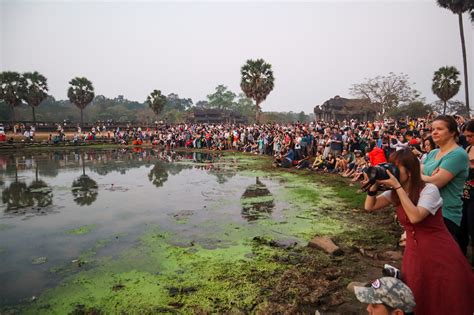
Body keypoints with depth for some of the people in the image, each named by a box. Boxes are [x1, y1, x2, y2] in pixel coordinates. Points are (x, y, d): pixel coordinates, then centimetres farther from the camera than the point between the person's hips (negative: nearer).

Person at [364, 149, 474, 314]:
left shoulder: (429, 189, -18)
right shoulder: (394, 193, 0)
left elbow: (415, 217, -31)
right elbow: (369, 206, -5)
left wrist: (397, 186, -30)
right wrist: (375, 184, -17)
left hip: (439, 253, -5)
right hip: (414, 253, 6)